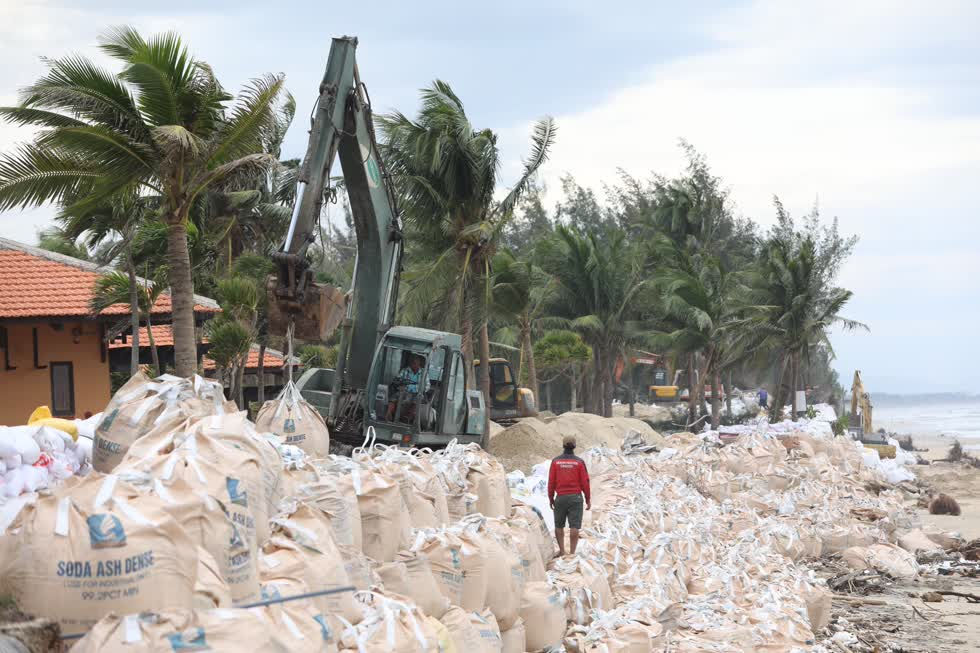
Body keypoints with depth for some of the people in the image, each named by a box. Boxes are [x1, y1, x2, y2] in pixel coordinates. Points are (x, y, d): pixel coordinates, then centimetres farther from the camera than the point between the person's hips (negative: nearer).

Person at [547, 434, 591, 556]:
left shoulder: (556, 461, -3)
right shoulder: (579, 462, -6)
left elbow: (551, 482, -2)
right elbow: (585, 482, -6)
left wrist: (550, 499, 9)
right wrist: (588, 500, 3)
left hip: (560, 498, 1)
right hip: (575, 498, -1)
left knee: (559, 526, 18)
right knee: (574, 527, -1)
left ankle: (562, 551, 15)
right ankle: (572, 554, -5)